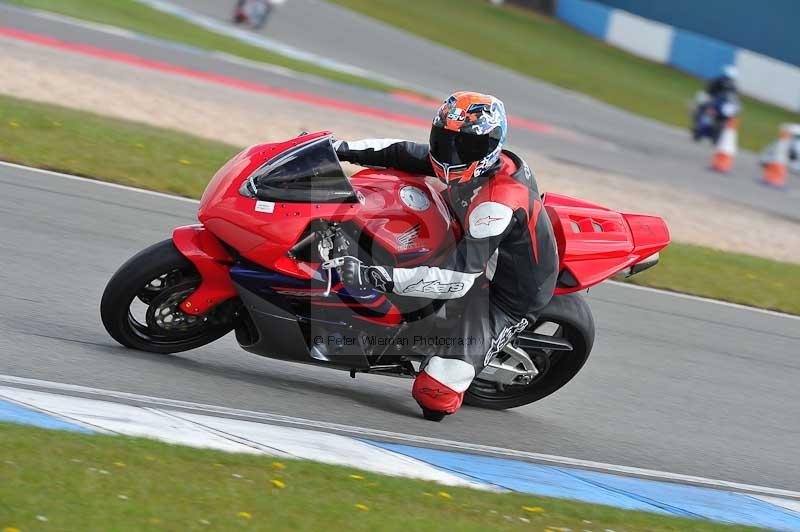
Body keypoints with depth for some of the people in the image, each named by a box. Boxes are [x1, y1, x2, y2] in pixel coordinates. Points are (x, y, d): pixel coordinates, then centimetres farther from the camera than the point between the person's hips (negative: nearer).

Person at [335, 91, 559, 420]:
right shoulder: (473, 162, -9)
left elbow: (458, 278, -40)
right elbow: (405, 154, 4)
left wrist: (382, 277, -46)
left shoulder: (497, 202, -36)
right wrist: (342, 149, -7)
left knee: (433, 400, -19)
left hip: (508, 298, -9)